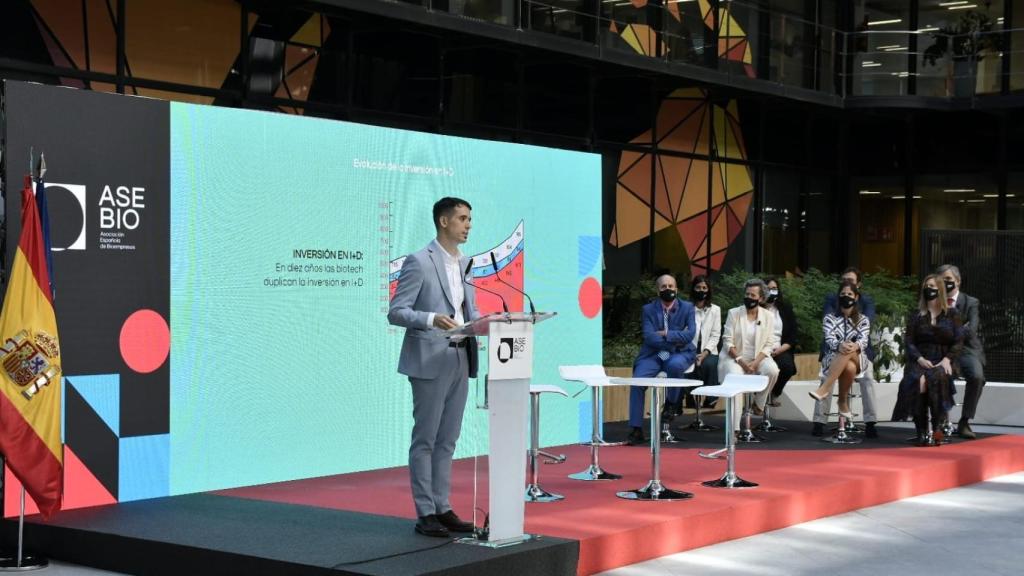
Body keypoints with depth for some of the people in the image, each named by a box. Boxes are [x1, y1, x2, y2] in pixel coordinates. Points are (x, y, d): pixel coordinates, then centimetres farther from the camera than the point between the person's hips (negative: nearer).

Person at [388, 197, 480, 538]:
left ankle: (442, 509, 17)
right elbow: (396, 312, -12)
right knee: (425, 439, -1)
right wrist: (432, 319, -27)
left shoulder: (465, 264, 14)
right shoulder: (419, 262, -9)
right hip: (430, 362, -7)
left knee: (447, 440, 11)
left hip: (460, 360, 8)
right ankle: (425, 513, 4)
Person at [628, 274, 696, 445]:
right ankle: (636, 429, -18)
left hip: (679, 354, -1)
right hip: (653, 354, 1)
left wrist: (666, 334, -13)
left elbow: (690, 334, -8)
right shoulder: (648, 309, 7)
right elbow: (649, 337, -6)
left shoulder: (687, 308, 6)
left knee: (675, 365, -38)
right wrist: (675, 340, -12)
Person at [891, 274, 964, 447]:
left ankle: (937, 428, -32)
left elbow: (958, 341, 6)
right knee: (916, 380, -35)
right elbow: (908, 341, 7)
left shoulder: (952, 314, 14)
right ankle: (921, 431, -32)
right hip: (919, 360, 1)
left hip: (942, 361, -1)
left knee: (937, 378, -37)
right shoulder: (916, 315, 17)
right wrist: (920, 359, -11)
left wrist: (947, 359, -12)